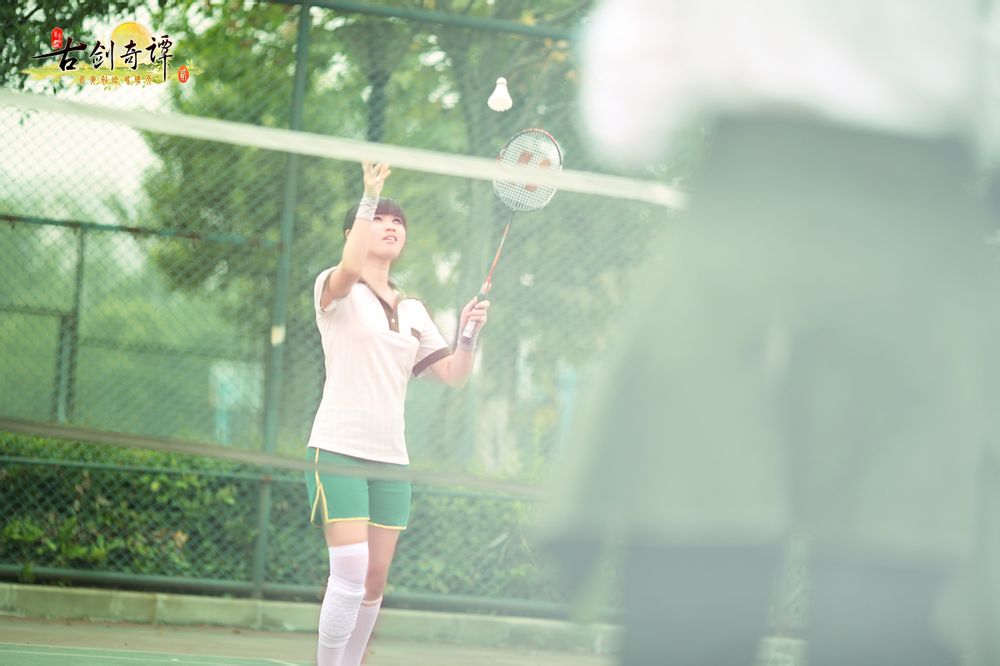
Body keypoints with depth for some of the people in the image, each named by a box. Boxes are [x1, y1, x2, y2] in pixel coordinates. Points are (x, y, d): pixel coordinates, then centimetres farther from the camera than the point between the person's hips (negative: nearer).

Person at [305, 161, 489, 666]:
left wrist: (470, 333, -6)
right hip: (339, 449, -6)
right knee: (351, 572, -17)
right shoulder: (335, 290, 0)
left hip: (391, 457, 6)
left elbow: (453, 374, 12)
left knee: (375, 581, 4)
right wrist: (369, 197, -21)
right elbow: (349, 270, -24)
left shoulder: (413, 312, 18)